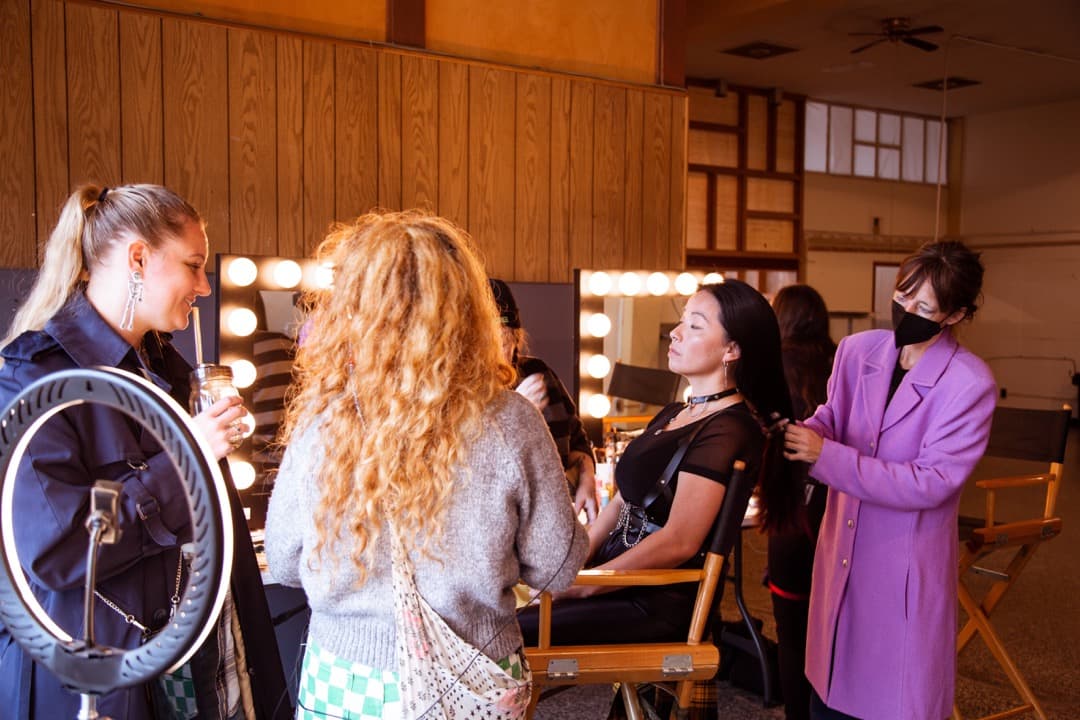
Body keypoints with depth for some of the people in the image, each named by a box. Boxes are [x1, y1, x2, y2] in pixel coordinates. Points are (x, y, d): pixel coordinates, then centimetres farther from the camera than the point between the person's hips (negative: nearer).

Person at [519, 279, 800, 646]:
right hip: (617, 573, 9)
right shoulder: (673, 414, 15)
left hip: (659, 605, -8)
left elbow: (679, 541, -20)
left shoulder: (725, 432, -15)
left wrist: (583, 585, -15)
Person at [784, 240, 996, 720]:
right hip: (842, 550, 5)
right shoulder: (857, 349, -2)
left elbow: (932, 482, -22)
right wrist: (798, 434, -20)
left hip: (906, 563, -4)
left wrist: (825, 456, -27)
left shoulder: (970, 384, -17)